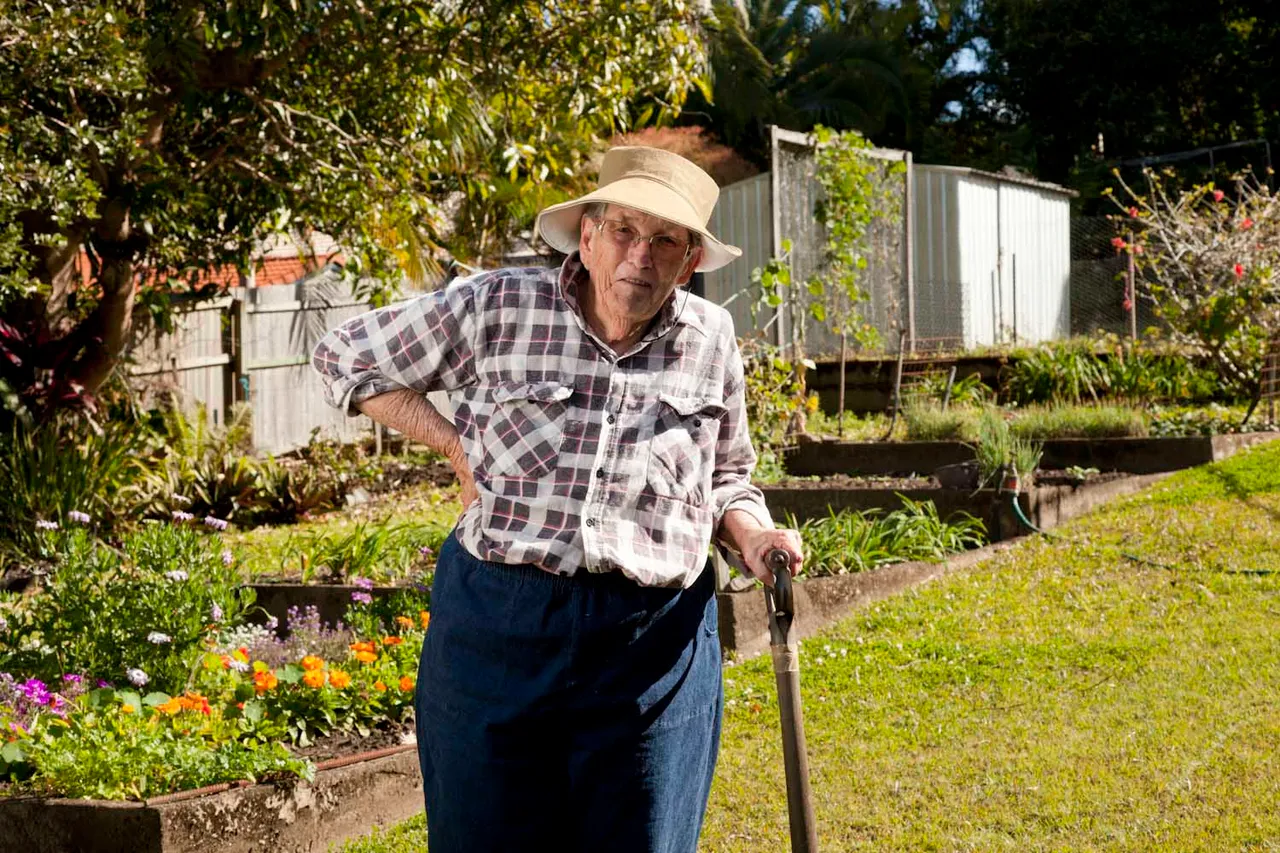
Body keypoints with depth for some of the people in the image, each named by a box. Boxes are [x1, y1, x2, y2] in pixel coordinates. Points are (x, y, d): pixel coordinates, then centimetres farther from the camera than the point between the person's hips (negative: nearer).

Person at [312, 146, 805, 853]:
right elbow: (344, 357, 10)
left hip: (654, 643, 2)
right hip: (496, 627, -1)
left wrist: (752, 537, -1)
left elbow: (725, 479, 21)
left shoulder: (711, 339, 7)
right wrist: (455, 445, 2)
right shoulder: (495, 309, -2)